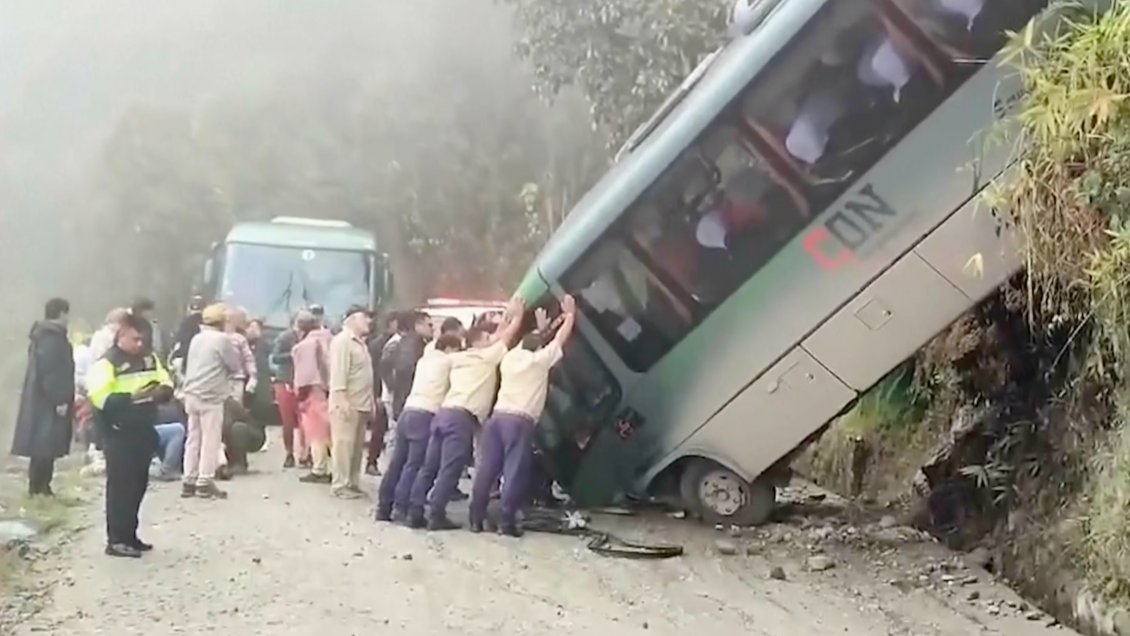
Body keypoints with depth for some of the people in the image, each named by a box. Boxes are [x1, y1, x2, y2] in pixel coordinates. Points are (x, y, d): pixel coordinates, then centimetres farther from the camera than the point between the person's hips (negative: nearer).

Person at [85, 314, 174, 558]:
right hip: (119, 435, -7)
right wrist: (132, 397, -29)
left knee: (138, 485, 13)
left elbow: (167, 384, 11)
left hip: (143, 432, 7)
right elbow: (101, 398, -21)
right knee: (120, 487, -4)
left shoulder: (149, 359, 11)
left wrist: (160, 391, -12)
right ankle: (116, 540, 2)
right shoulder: (107, 363, -10)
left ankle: (129, 536, 24)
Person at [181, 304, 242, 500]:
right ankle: (204, 483, -3)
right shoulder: (222, 339, -8)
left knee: (193, 438, 11)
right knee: (211, 440, -2)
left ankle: (189, 482, 12)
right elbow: (236, 365, -3)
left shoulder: (196, 338, 13)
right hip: (211, 395, -7)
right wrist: (228, 374, 17)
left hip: (192, 394, 7)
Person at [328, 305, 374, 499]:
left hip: (361, 403, 9)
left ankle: (352, 484, 15)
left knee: (357, 446, 10)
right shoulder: (342, 340, -9)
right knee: (344, 445, -5)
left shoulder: (360, 343, 19)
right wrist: (342, 399, -24)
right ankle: (341, 486, -1)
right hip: (346, 403, -9)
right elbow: (338, 372, -17)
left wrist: (370, 402, 18)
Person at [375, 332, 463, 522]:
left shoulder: (425, 360, 22)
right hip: (425, 416, -7)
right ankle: (401, 509, -7)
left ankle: (384, 507, 12)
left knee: (397, 462, 9)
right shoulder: (449, 361, 3)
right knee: (414, 465, -5)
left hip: (407, 412, 8)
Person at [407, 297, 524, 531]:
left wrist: (506, 318, 42)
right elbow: (508, 336, 13)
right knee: (449, 470, -7)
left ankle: (415, 513, 6)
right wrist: (517, 314, 28)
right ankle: (437, 516, -8)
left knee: (429, 467, 7)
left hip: (444, 413, 8)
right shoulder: (486, 356, 5)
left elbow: (498, 338, 37)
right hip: (462, 418, -8)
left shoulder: (459, 357, 26)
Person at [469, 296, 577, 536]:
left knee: (487, 468, 6)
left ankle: (476, 518, 8)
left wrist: (538, 332, 54)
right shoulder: (539, 359, 6)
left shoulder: (509, 358, 20)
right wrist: (570, 313, 29)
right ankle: (507, 521, -6)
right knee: (515, 471, -4)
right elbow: (562, 337, 15)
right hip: (519, 421, -6)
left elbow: (525, 343, 43)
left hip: (497, 417, 6)